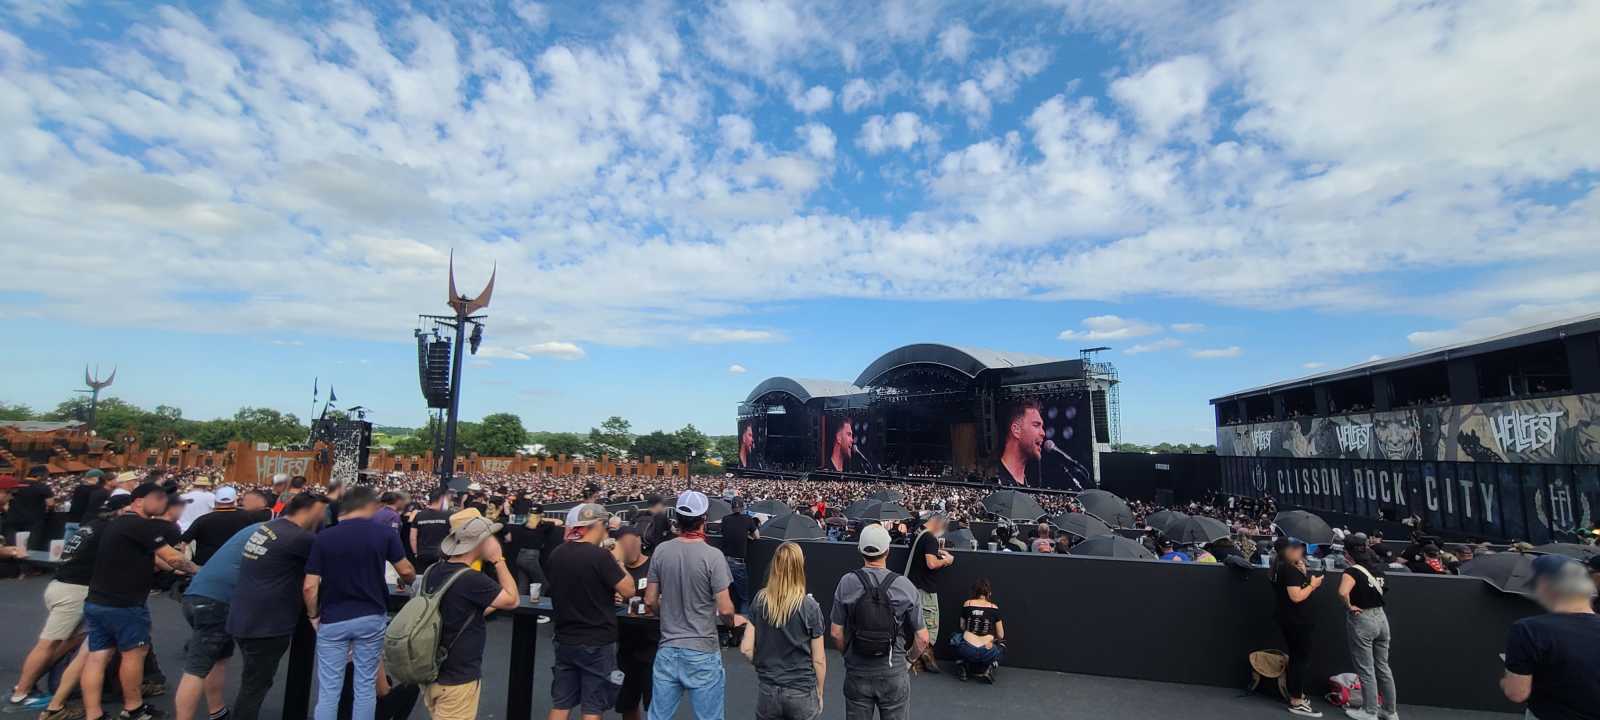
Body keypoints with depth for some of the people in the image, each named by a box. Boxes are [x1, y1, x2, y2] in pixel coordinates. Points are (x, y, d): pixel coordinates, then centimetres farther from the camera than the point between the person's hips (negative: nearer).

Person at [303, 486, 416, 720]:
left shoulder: (323, 538, -6)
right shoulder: (384, 533, -6)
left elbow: (310, 586, -8)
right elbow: (406, 571, -1)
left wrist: (313, 615, 9)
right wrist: (409, 581, 22)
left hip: (332, 619, 0)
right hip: (371, 617, 0)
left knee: (329, 688, 9)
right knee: (366, 685, 11)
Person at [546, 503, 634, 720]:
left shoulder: (556, 555, 1)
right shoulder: (600, 556, -21)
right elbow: (628, 590, -16)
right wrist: (617, 560, -4)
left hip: (565, 640, 6)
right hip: (597, 643, -6)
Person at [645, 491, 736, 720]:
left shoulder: (661, 551, -4)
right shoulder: (712, 555, -17)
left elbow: (650, 601, 4)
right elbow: (725, 609, -16)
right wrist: (733, 620, 6)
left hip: (668, 649, 4)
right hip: (702, 652, -4)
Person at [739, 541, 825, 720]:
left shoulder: (759, 600, -8)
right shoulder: (810, 607, -14)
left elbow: (746, 649, -3)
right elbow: (818, 660, -8)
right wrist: (819, 694, 7)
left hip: (767, 691, 2)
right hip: (802, 692, -2)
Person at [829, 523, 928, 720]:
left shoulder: (846, 583, -11)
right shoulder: (905, 586, -13)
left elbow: (835, 633, -5)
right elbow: (922, 639, -7)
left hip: (856, 672, 1)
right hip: (893, 673, -1)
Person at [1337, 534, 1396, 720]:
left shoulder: (1353, 571, -20)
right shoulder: (1376, 566, -1)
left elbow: (1343, 592, -35)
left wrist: (1349, 606, -18)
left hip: (1362, 621, -7)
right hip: (1380, 617, 7)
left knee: (1366, 670, 5)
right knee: (1383, 667, 18)